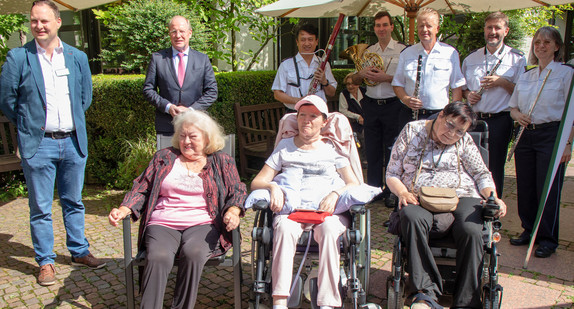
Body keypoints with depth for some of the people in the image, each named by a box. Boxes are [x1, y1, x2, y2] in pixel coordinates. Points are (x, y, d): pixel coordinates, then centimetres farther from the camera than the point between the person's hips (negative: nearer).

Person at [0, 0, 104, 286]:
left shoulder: (78, 57, 5)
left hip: (73, 141, 3)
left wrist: (73, 122, 12)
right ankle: (45, 262, 19)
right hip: (38, 144, -3)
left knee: (74, 202, 14)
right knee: (40, 208, 6)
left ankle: (79, 251, 28)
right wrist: (28, 123, 5)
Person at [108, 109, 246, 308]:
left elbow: (237, 191, 9)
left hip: (202, 224, -1)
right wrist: (124, 210, -1)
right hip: (162, 224, 2)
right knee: (158, 257, -30)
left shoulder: (222, 162, 15)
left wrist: (233, 211, -14)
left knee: (193, 253, -34)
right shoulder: (164, 158, 19)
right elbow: (142, 189, 17)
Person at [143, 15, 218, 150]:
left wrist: (191, 109, -9)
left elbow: (212, 92, 5)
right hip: (166, 127, 0)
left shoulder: (203, 59, 8)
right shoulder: (157, 58, 6)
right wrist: (168, 107, -10)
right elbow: (148, 89, 6)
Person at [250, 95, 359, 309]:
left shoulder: (333, 148, 20)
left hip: (329, 212, 0)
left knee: (329, 229, -35)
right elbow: (256, 183, 16)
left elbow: (354, 184, 12)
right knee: (284, 227, -35)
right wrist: (272, 186, -8)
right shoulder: (285, 146, 21)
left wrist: (335, 193, -9)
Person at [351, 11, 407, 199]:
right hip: (371, 105, 4)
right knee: (372, 150, 9)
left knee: (392, 150, 0)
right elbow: (354, 81, 16)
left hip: (393, 105, -4)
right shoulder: (367, 52, 13)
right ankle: (373, 189, 19)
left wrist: (386, 77, -18)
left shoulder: (402, 50, -1)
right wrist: (361, 73, -6)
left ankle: (392, 192, 10)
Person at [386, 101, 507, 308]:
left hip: (460, 196, 1)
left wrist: (493, 197, -9)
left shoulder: (464, 141, 15)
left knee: (470, 230, -33)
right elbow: (392, 173, 9)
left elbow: (482, 175, 12)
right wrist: (402, 192, -11)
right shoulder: (412, 131, 11)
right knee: (411, 218, -37)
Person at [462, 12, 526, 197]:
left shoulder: (517, 59, 2)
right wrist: (467, 94, 0)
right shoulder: (471, 59, 14)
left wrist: (502, 82, -16)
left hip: (500, 120, -3)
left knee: (495, 168, 2)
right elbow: (462, 88, 22)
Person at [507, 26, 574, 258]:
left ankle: (548, 239, 8)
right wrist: (517, 115, -3)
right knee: (525, 187, 7)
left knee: (548, 188, -3)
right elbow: (513, 106, 21)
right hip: (526, 135, 5)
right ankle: (529, 231, 22)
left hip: (551, 135, -5)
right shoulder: (526, 76, 15)